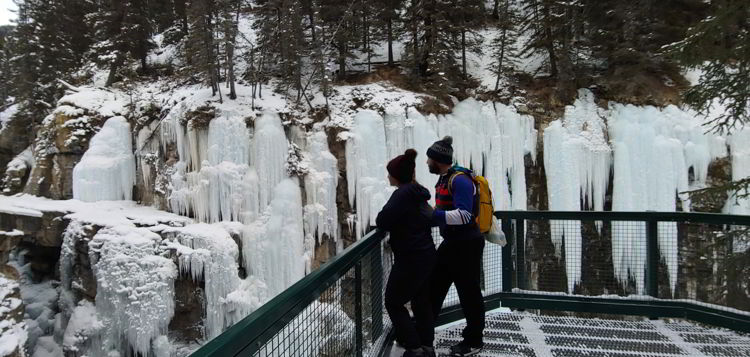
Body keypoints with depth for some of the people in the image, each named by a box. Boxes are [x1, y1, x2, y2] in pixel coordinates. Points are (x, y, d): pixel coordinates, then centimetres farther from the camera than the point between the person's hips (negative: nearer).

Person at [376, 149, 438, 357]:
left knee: (393, 302, 5)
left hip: (410, 259, -9)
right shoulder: (418, 193, 10)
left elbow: (383, 221, -22)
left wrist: (379, 219, 0)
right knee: (422, 301, 18)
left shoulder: (402, 193, -18)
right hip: (426, 255, 9)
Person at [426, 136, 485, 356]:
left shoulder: (460, 180, -20)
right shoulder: (444, 180, 9)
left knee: (468, 293, 5)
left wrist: (432, 215, -31)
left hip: (467, 245, -10)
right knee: (434, 286, 16)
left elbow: (463, 215, -29)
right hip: (451, 243, 10)